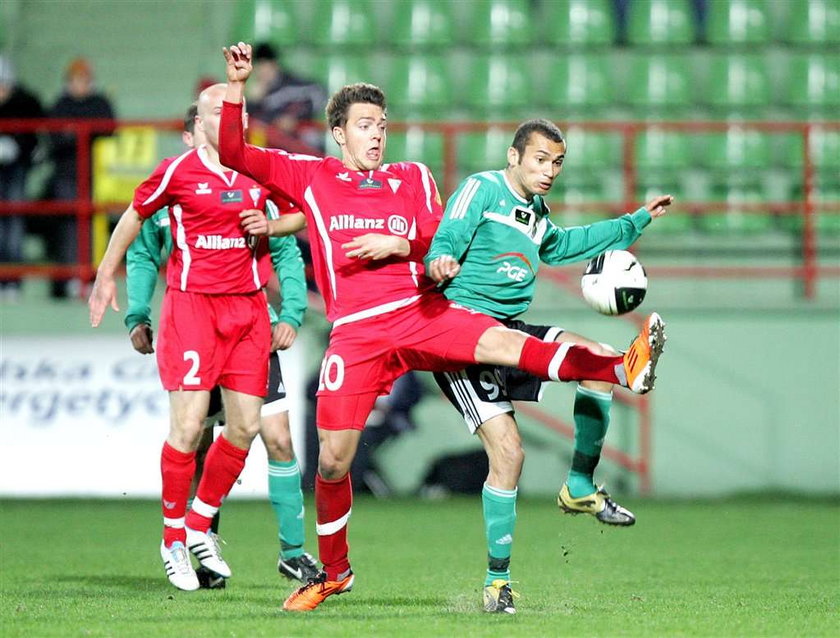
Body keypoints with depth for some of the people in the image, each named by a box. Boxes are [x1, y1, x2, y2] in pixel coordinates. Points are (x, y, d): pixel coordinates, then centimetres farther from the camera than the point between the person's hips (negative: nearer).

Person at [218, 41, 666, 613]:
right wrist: (237, 87, -3)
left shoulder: (413, 178, 16)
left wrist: (396, 245, -8)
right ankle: (333, 572, 17)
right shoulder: (311, 176, 10)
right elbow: (234, 153, 8)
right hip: (356, 334, 0)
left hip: (421, 312, 1)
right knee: (333, 461, -3)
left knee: (506, 342, -25)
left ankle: (624, 369, -42)